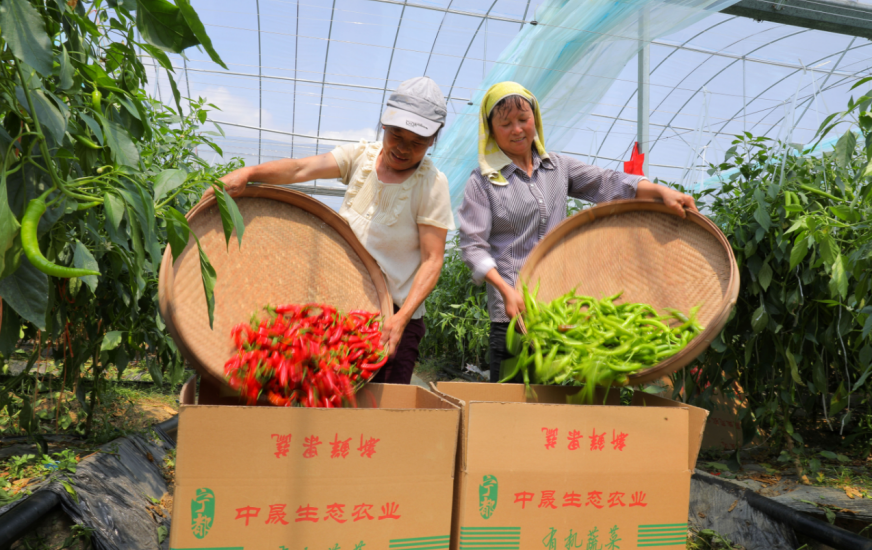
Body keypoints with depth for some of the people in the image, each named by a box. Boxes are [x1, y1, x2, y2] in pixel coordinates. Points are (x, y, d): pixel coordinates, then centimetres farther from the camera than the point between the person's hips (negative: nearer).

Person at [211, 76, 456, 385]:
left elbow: (432, 260, -13)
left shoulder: (432, 184, -9)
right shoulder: (361, 156, 2)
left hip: (393, 316, -3)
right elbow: (301, 169, -12)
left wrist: (401, 318, -24)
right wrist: (249, 172, -29)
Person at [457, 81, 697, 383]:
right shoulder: (483, 180, 2)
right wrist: (506, 290, -18)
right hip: (513, 310, -3)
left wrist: (661, 191, -13)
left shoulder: (558, 167, 15)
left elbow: (607, 183, 3)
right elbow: (473, 245, -5)